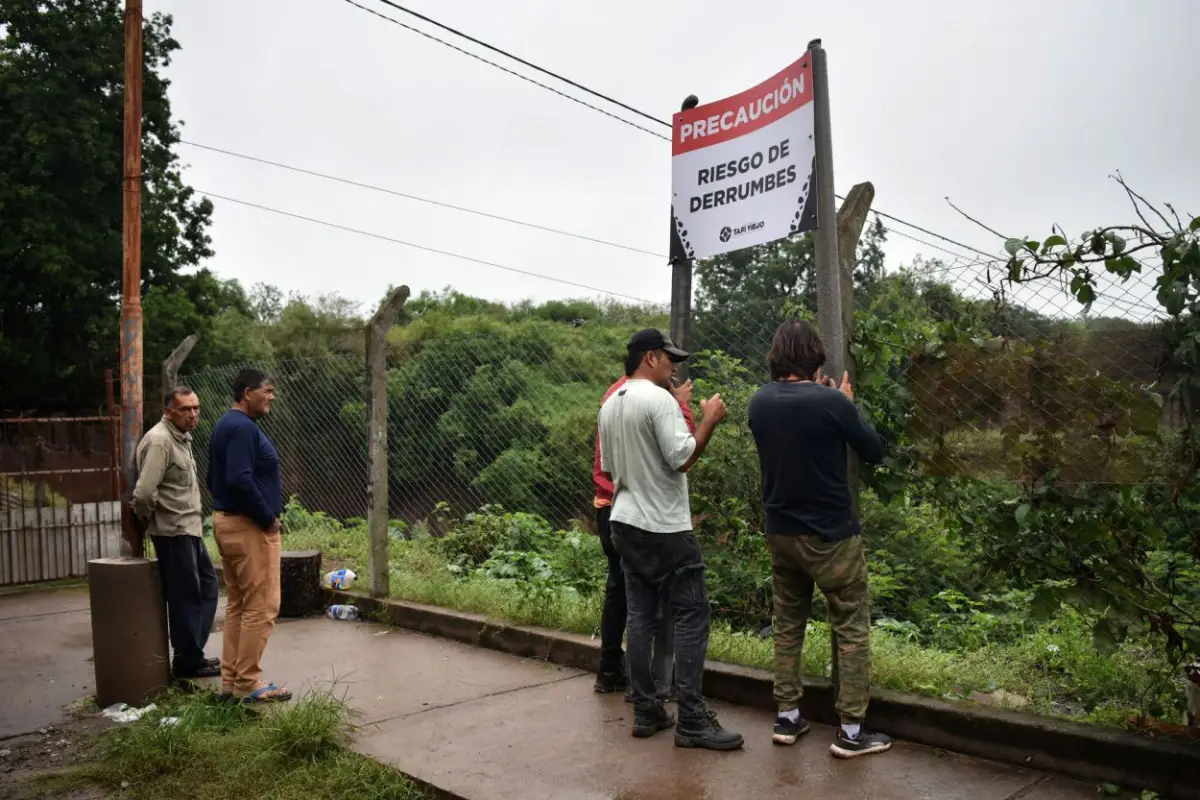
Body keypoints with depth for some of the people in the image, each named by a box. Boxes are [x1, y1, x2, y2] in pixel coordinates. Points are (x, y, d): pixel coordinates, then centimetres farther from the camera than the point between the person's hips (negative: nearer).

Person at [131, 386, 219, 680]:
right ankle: (188, 661, 12)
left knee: (207, 584, 15)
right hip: (173, 531, -10)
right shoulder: (160, 440, -18)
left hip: (190, 528, 10)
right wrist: (145, 520, -10)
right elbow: (144, 493, -26)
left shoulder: (181, 438, 13)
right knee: (185, 595, 0)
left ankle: (192, 652, 25)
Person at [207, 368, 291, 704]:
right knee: (261, 607, -4)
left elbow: (215, 479, 20)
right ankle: (248, 683, 1)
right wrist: (269, 518, -18)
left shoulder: (225, 425, 15)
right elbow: (240, 480, -27)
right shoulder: (243, 427, -17)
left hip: (226, 520, 11)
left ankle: (231, 679, 19)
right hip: (249, 526, -11)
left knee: (237, 604, 14)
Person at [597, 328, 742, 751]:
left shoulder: (609, 406, 12)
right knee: (691, 617, -3)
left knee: (641, 617, 11)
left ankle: (646, 711, 16)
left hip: (625, 523, 9)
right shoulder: (659, 399, -15)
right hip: (664, 528, -9)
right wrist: (709, 420, -9)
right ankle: (691, 721, -2)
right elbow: (683, 459, -19)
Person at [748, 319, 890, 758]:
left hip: (780, 532, 5)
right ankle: (850, 731, 11)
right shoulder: (831, 402, -18)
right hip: (831, 535, -5)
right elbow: (874, 451, -4)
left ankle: (787, 718, 23)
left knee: (787, 625, 16)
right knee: (851, 630, 7)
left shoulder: (760, 401, -2)